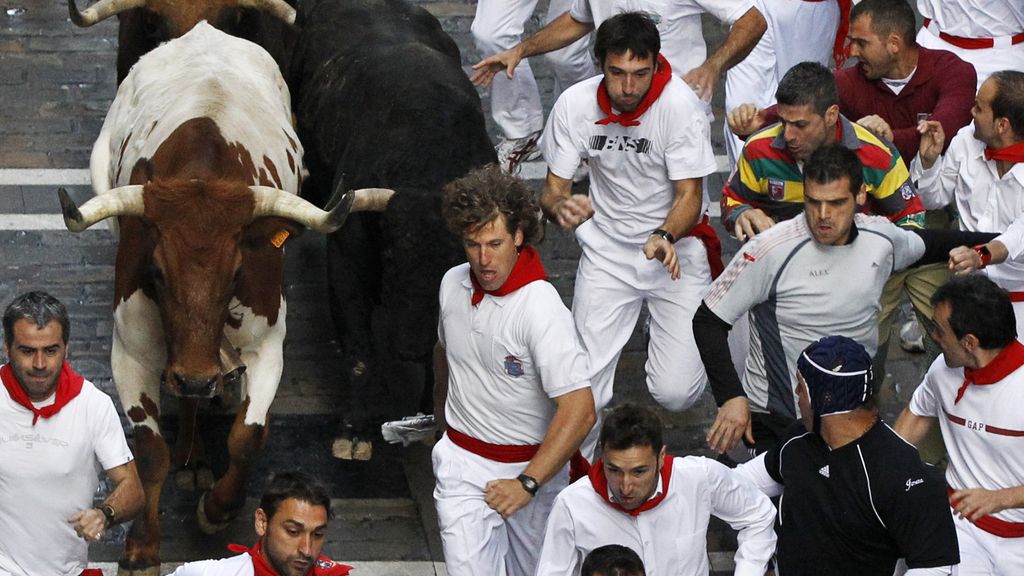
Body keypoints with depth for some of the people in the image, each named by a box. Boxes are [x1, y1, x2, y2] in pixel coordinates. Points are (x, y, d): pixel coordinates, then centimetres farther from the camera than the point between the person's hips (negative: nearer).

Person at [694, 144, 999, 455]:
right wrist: (731, 397, -18)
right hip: (778, 419, -5)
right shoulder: (771, 251, -19)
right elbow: (709, 320, -12)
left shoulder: (880, 237, -4)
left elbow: (925, 243, 22)